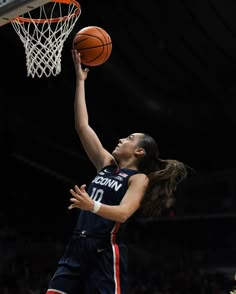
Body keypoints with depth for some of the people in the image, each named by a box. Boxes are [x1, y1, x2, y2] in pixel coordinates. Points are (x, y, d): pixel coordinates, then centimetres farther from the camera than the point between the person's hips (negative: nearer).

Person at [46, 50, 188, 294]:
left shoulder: (140, 178, 0)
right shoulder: (106, 164, 19)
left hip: (105, 251, -7)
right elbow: (82, 126, 17)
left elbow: (123, 213, -18)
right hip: (77, 245, 7)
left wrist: (92, 206, -36)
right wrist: (80, 81, 16)